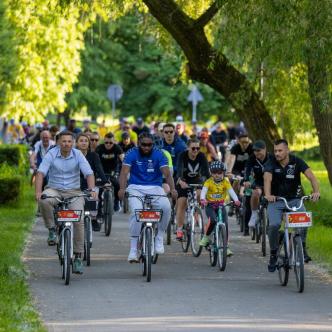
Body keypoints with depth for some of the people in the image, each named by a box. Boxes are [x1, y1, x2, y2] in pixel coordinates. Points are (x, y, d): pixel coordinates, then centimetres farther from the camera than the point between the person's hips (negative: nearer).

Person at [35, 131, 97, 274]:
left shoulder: (78, 155, -5)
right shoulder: (51, 154, -8)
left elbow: (89, 173, -11)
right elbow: (40, 173, -17)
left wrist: (92, 189, -29)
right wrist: (38, 191, -32)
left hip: (73, 192, 1)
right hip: (54, 190, 0)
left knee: (79, 220, -18)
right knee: (44, 201, -35)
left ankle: (78, 257, -9)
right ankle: (52, 229, -12)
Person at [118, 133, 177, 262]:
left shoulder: (158, 154, -2)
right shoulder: (132, 154, -4)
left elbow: (167, 173, -11)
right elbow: (124, 172, -14)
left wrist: (172, 189, -29)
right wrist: (122, 188, -32)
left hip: (155, 187, 1)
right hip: (136, 188, -1)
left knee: (166, 207, -28)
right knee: (136, 212, -27)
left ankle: (159, 238, -6)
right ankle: (133, 249, -20)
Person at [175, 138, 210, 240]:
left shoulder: (202, 156, -18)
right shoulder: (183, 156, -25)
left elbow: (206, 171, -26)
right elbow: (179, 169, -40)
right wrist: (180, 181, -59)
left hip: (196, 180, 2)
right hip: (184, 182, -2)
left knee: (199, 194, -24)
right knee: (181, 204, -11)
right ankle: (179, 229, -5)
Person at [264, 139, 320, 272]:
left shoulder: (296, 161, -9)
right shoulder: (271, 163, -11)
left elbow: (311, 176, -20)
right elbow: (267, 179, -28)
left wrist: (316, 191, -39)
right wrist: (268, 195, -48)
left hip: (294, 199, 1)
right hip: (276, 200, -1)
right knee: (274, 225, -24)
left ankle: (302, 249, -9)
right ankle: (273, 255, -5)